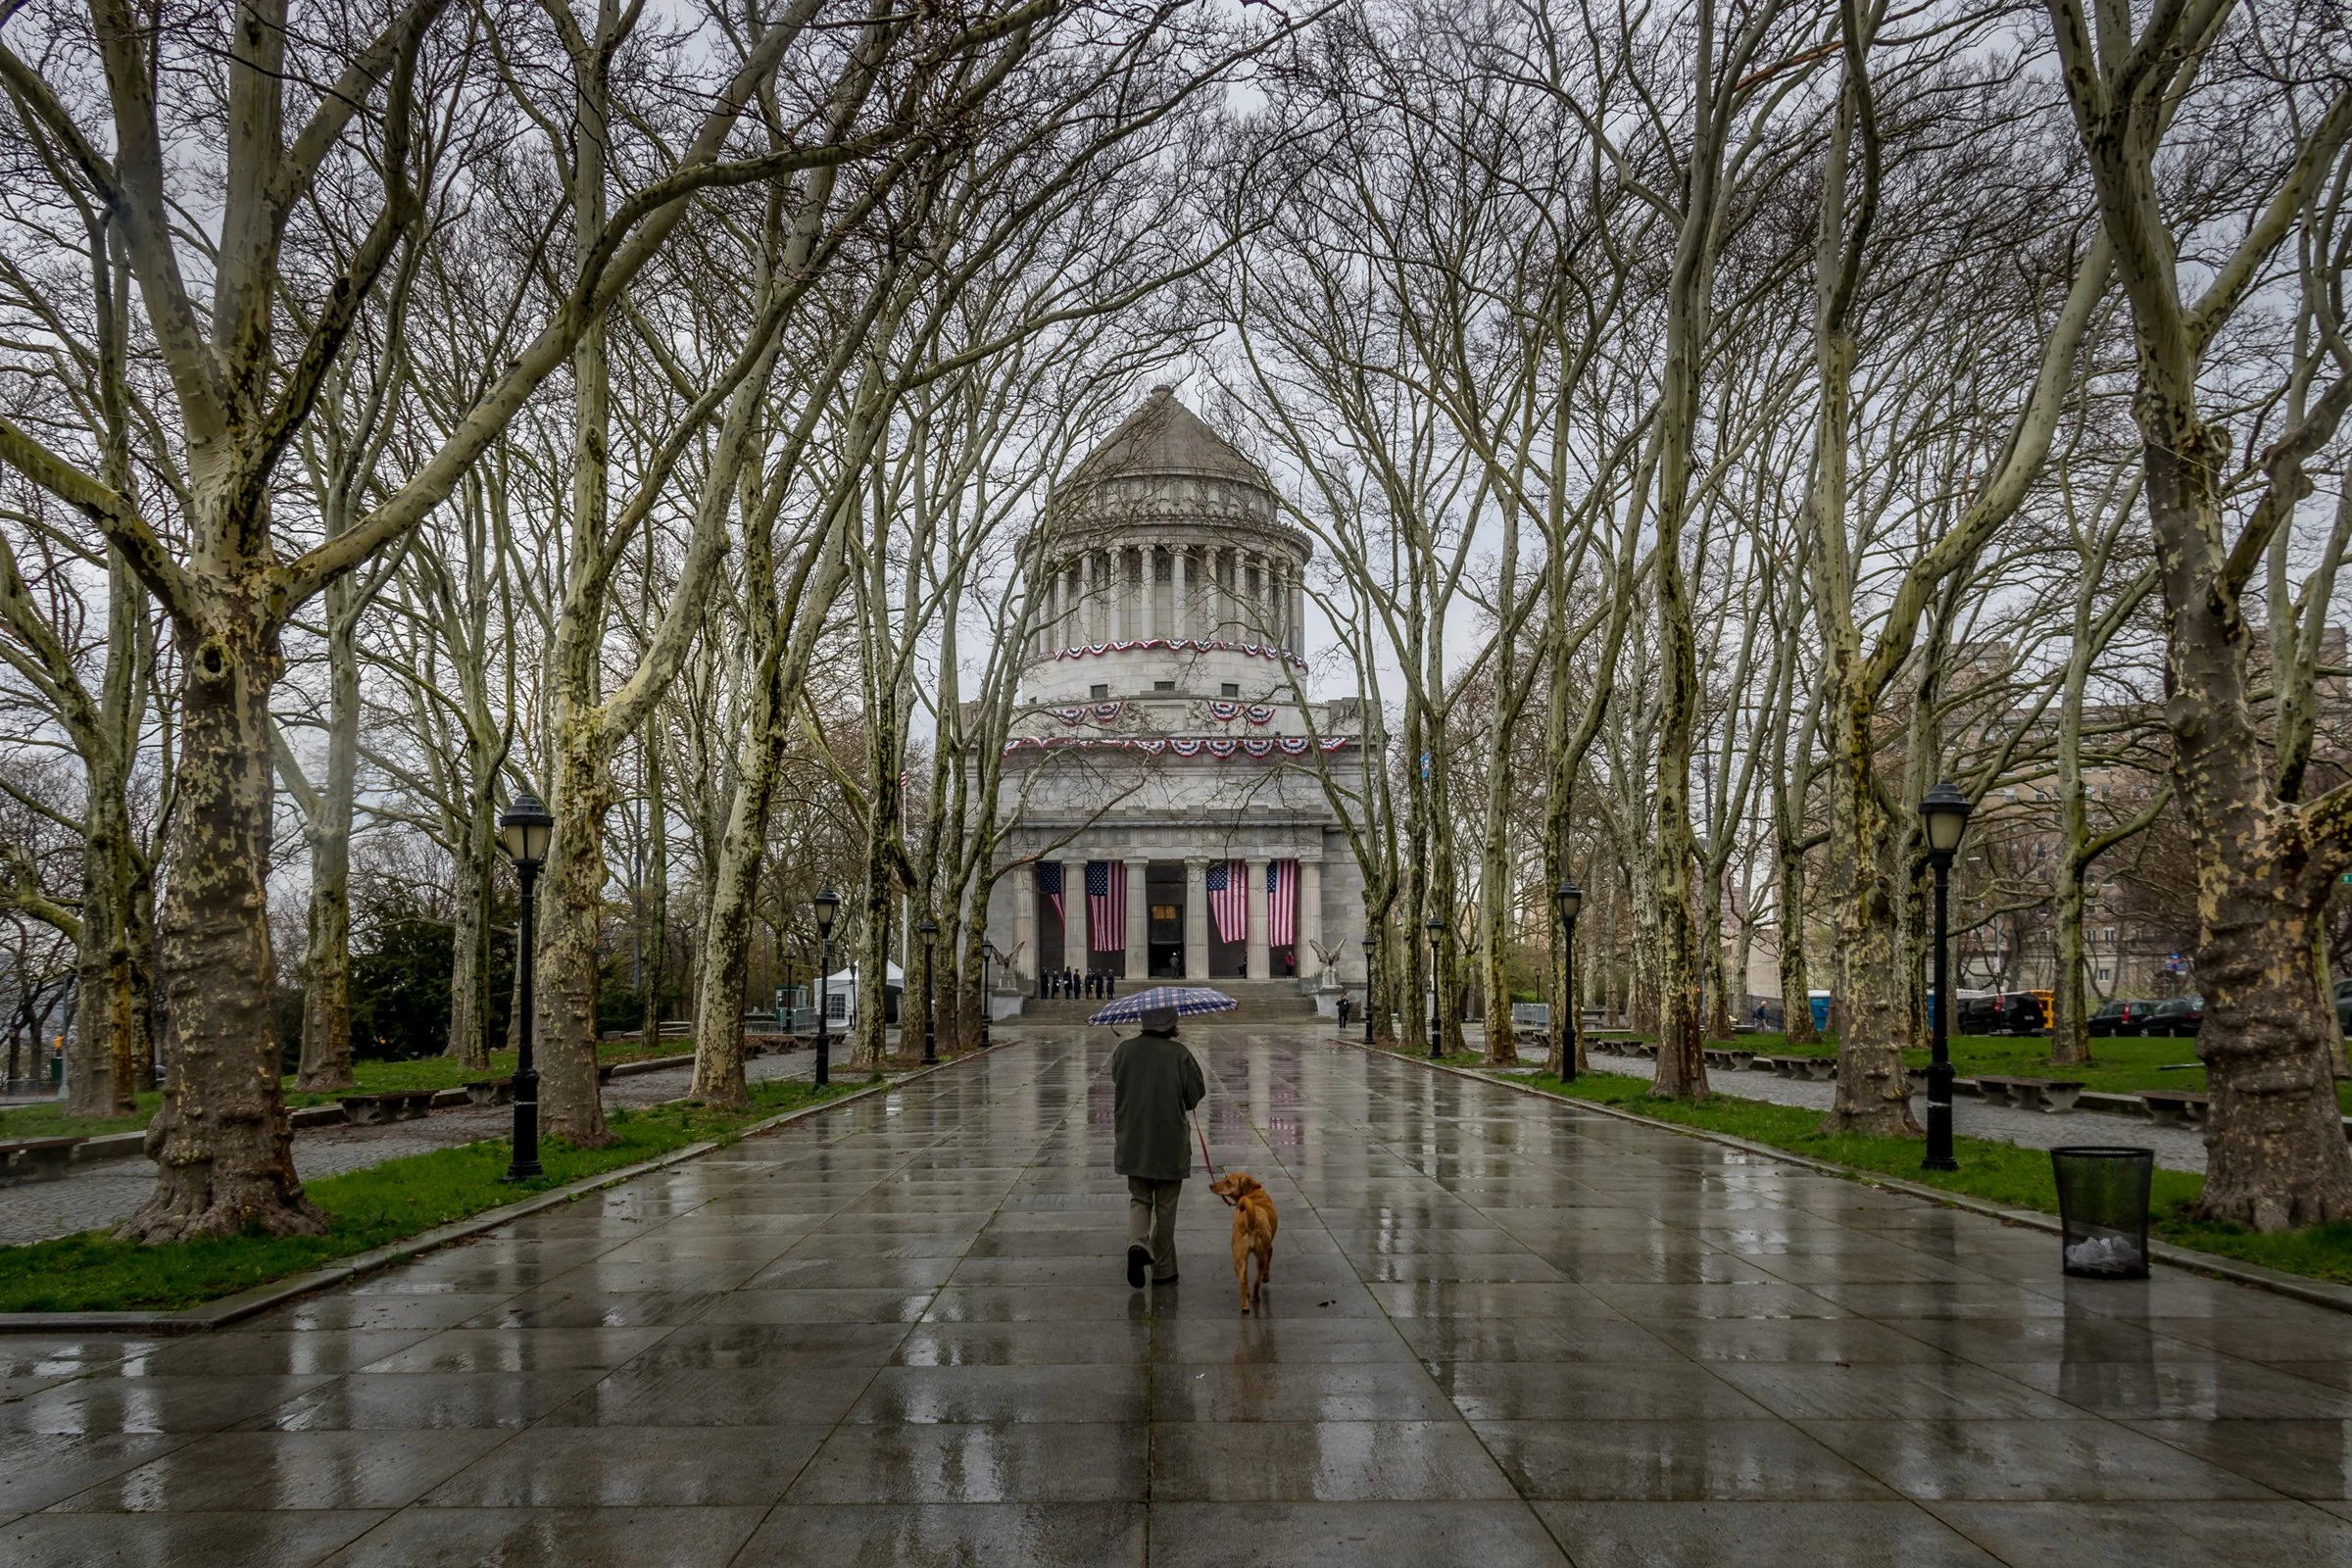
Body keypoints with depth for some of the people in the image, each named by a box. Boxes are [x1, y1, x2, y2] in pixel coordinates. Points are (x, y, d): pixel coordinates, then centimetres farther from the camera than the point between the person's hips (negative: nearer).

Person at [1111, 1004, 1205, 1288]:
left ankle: (1137, 1243, -11)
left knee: (1139, 1199, 16)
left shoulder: (1124, 1050, -4)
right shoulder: (1178, 1054, -14)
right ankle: (1163, 1270, 16)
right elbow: (1196, 1092, -7)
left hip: (1133, 1142, 2)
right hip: (1170, 1143, -2)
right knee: (1165, 1207, 10)